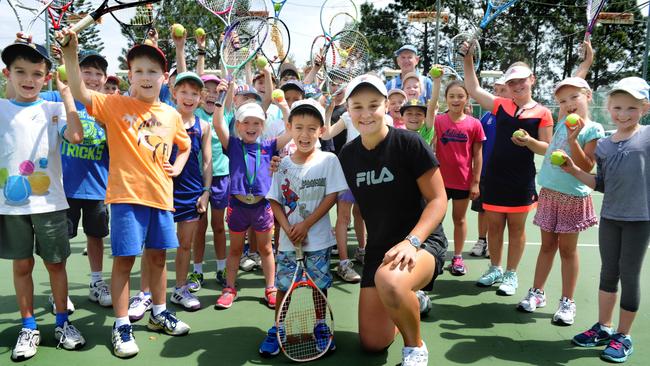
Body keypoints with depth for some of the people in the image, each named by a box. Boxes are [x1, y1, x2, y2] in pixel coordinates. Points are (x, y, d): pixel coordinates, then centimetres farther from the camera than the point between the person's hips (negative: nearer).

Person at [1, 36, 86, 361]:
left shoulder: (54, 109, 1)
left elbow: (75, 137, -16)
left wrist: (65, 92, -13)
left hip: (49, 202, -1)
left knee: (55, 262, 9)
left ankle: (62, 323, 24)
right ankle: (28, 328, 25)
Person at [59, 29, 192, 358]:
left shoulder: (171, 115, 8)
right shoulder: (115, 105, -2)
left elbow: (184, 145, 24)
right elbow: (80, 93, -18)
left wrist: (177, 166, 6)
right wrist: (70, 54, -28)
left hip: (161, 195, 4)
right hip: (127, 195, -4)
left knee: (157, 256, 14)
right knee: (124, 259, 0)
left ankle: (159, 313, 32)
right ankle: (121, 326, 15)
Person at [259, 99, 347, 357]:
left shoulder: (329, 160, -6)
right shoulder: (283, 164, 1)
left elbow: (331, 197, -10)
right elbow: (275, 201, 2)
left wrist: (305, 225, -14)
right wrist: (288, 228, -13)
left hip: (319, 238, -2)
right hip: (288, 238, 2)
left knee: (319, 285, 8)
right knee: (283, 285, 7)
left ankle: (320, 327, 27)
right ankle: (277, 329, 24)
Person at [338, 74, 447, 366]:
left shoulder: (408, 143, -13)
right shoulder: (347, 155, 2)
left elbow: (438, 200, -14)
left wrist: (411, 241, -26)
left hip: (422, 241, -5)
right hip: (377, 247, 6)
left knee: (389, 281, -41)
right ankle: (411, 302, 36)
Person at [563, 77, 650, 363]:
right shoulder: (603, 145, 6)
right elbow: (602, 185, 9)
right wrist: (574, 170, -1)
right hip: (609, 217, 4)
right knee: (608, 272, 13)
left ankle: (623, 336, 19)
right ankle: (604, 327, 29)